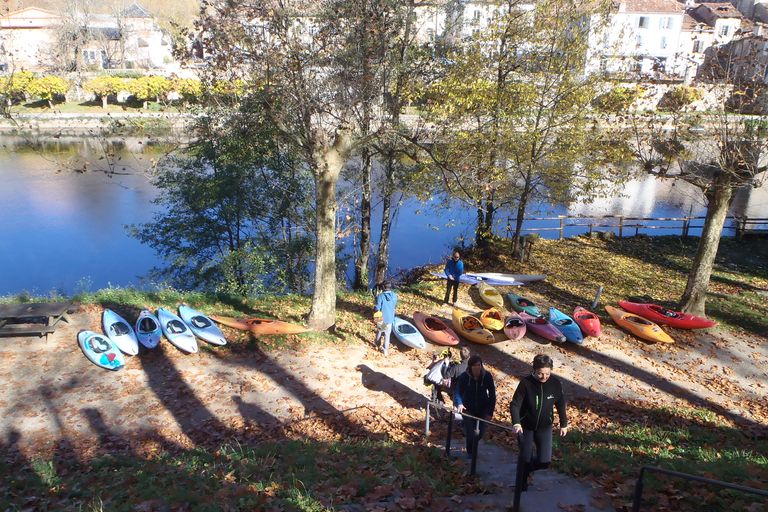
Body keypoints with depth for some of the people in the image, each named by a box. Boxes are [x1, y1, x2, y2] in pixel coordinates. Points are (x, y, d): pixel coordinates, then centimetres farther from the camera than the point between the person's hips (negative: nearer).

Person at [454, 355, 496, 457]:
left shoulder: (487, 376, -15)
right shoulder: (464, 377, -18)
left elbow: (492, 394, -9)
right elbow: (457, 392, -21)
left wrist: (490, 412, -12)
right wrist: (459, 404, -42)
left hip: (483, 409, 1)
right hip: (468, 409, -1)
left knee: (480, 433, 6)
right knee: (470, 433, -5)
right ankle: (470, 452, 26)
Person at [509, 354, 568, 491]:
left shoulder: (556, 383, -13)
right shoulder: (526, 383, -21)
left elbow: (561, 405, 3)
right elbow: (515, 404, -20)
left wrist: (564, 424, 9)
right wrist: (516, 423, -34)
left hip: (545, 427, 2)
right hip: (526, 426, -2)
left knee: (545, 461, -4)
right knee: (525, 458, 5)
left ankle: (529, 468, 29)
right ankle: (521, 487, 27)